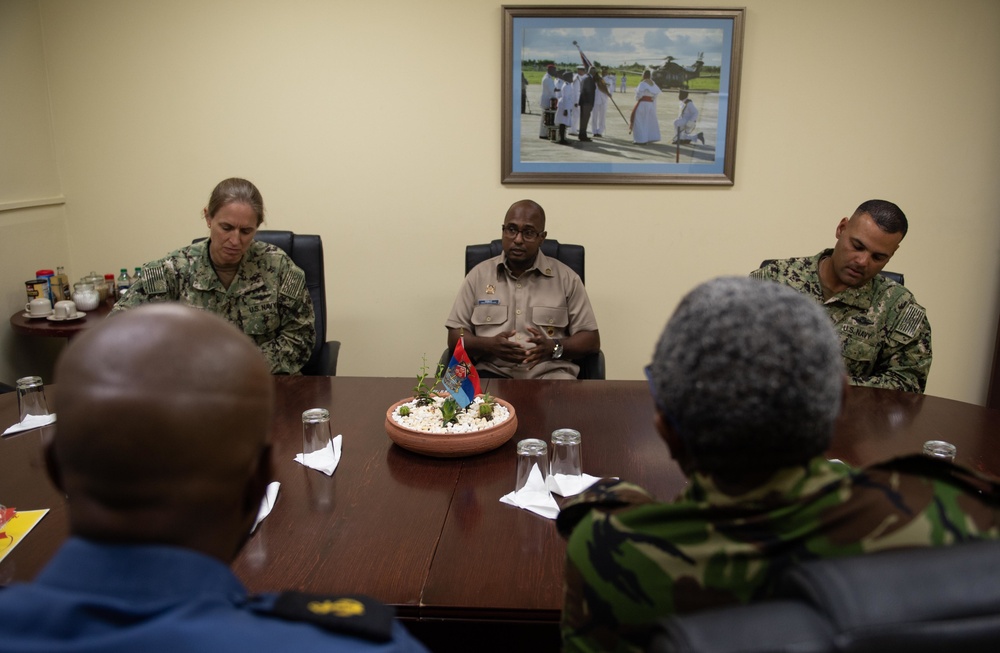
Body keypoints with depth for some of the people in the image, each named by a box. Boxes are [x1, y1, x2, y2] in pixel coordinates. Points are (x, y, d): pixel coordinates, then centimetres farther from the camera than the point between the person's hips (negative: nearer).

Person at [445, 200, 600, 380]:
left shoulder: (566, 278, 7)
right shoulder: (479, 275, 10)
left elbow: (591, 340, 6)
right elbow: (455, 338, 8)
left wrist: (553, 347, -14)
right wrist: (489, 344, -13)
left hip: (549, 374, 0)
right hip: (492, 372, 0)